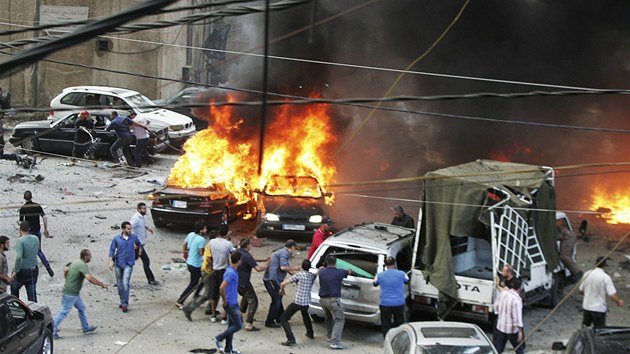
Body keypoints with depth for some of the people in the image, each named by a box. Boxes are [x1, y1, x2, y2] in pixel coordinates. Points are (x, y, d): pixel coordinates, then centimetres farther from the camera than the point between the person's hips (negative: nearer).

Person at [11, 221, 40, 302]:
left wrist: (15, 271, -20)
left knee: (14, 289, 20)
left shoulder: (20, 240, -17)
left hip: (21, 271, -5)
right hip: (33, 270, 5)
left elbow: (19, 257, -27)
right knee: (32, 293, 5)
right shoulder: (36, 239, 1)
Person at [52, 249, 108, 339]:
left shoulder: (75, 262, 9)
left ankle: (86, 327, 32)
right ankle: (52, 331, -3)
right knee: (64, 312, -6)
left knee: (82, 308, 20)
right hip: (70, 293, -10)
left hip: (74, 293, 10)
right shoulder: (83, 265, -21)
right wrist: (101, 284, -23)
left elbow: (65, 269, 21)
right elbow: (90, 278, -33)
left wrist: (68, 280, 28)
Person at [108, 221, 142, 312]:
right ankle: (122, 301, 27)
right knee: (119, 284, 11)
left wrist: (140, 249, 36)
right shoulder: (116, 239, -4)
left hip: (128, 264, -1)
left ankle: (125, 304, -15)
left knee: (125, 283, -16)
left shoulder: (133, 237, 0)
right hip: (118, 264, 1)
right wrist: (111, 261, -14)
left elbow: (138, 244, 23)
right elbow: (112, 250, -3)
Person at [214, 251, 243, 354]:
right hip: (231, 304, -10)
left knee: (232, 325, 15)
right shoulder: (231, 273, -23)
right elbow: (222, 288, -30)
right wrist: (225, 302, -19)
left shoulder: (231, 271, 8)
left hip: (233, 303, 10)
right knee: (238, 325, -3)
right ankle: (219, 339, 6)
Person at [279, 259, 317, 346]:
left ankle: (291, 339, -15)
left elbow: (283, 283, -7)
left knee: (283, 319, -1)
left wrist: (282, 289, 10)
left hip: (297, 302, -7)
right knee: (305, 314, 40)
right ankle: (310, 333, 51)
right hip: (307, 302, 7)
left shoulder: (299, 274, -8)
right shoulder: (312, 276, 5)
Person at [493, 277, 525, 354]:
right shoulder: (517, 299, -23)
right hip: (512, 329, -6)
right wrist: (520, 331, -19)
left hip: (500, 326, 6)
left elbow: (496, 305, 11)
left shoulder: (503, 292, -3)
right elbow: (517, 316, -24)